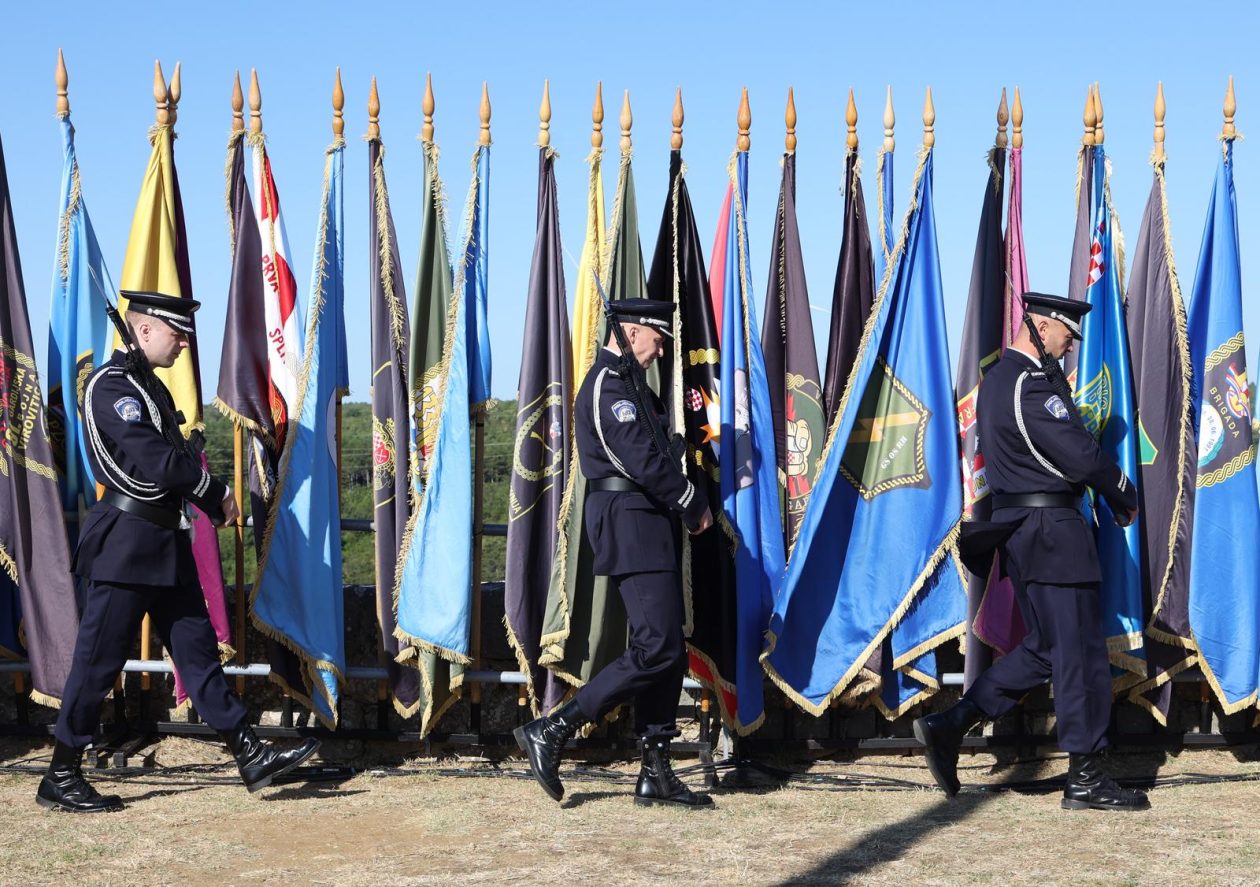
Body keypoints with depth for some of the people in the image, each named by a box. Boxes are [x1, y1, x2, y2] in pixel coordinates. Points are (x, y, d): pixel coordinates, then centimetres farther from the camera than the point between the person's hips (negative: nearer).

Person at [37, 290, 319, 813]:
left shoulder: (150, 387, 17)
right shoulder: (111, 386, -14)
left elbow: (176, 458, 17)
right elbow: (156, 462, -22)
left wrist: (214, 504, 2)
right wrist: (217, 494, -10)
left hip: (166, 544, 10)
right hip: (127, 546, -9)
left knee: (198, 647, 9)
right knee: (99, 660, -1)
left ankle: (250, 757, 12)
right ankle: (60, 778, 9)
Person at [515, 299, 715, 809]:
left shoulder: (627, 382, 23)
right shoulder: (609, 384, -12)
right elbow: (643, 461, -18)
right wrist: (694, 506, -7)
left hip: (647, 526, 11)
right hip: (631, 524, -11)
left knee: (669, 652, 8)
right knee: (657, 648, -15)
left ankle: (656, 774, 10)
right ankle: (551, 731, -11)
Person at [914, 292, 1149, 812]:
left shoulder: (999, 378, 16)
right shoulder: (1030, 385, -17)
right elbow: (1082, 456, -17)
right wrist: (1126, 498, -3)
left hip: (1022, 533, 10)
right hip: (1051, 534, -10)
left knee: (1044, 647, 14)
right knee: (1079, 650, -4)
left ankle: (948, 727, 13)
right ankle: (1086, 779, 3)